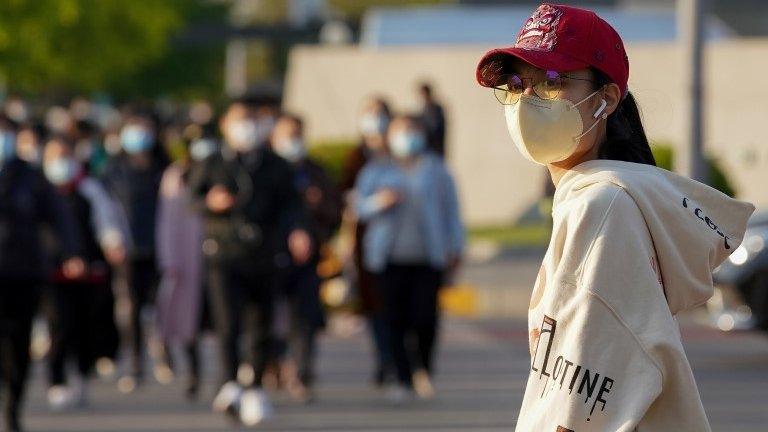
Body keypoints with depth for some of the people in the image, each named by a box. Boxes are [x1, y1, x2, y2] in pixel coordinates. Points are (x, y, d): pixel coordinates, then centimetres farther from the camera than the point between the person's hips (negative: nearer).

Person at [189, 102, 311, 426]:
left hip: (264, 259, 2)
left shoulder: (276, 168, 8)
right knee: (228, 323, -17)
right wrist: (210, 202, -10)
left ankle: (256, 390, 21)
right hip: (224, 259, -2)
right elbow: (191, 196, 12)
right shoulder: (213, 165, 6)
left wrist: (296, 231, -15)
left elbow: (290, 205, 5)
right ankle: (230, 385, -26)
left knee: (262, 329, 7)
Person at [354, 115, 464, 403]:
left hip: (428, 257, -1)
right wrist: (379, 202, -15)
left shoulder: (435, 170, 12)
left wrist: (455, 249, 6)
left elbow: (451, 209, 12)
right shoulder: (376, 171, 11)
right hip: (391, 258, 1)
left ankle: (424, 368, 11)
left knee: (425, 316, -11)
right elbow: (360, 207, 6)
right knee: (396, 319, -3)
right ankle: (403, 379, 4)